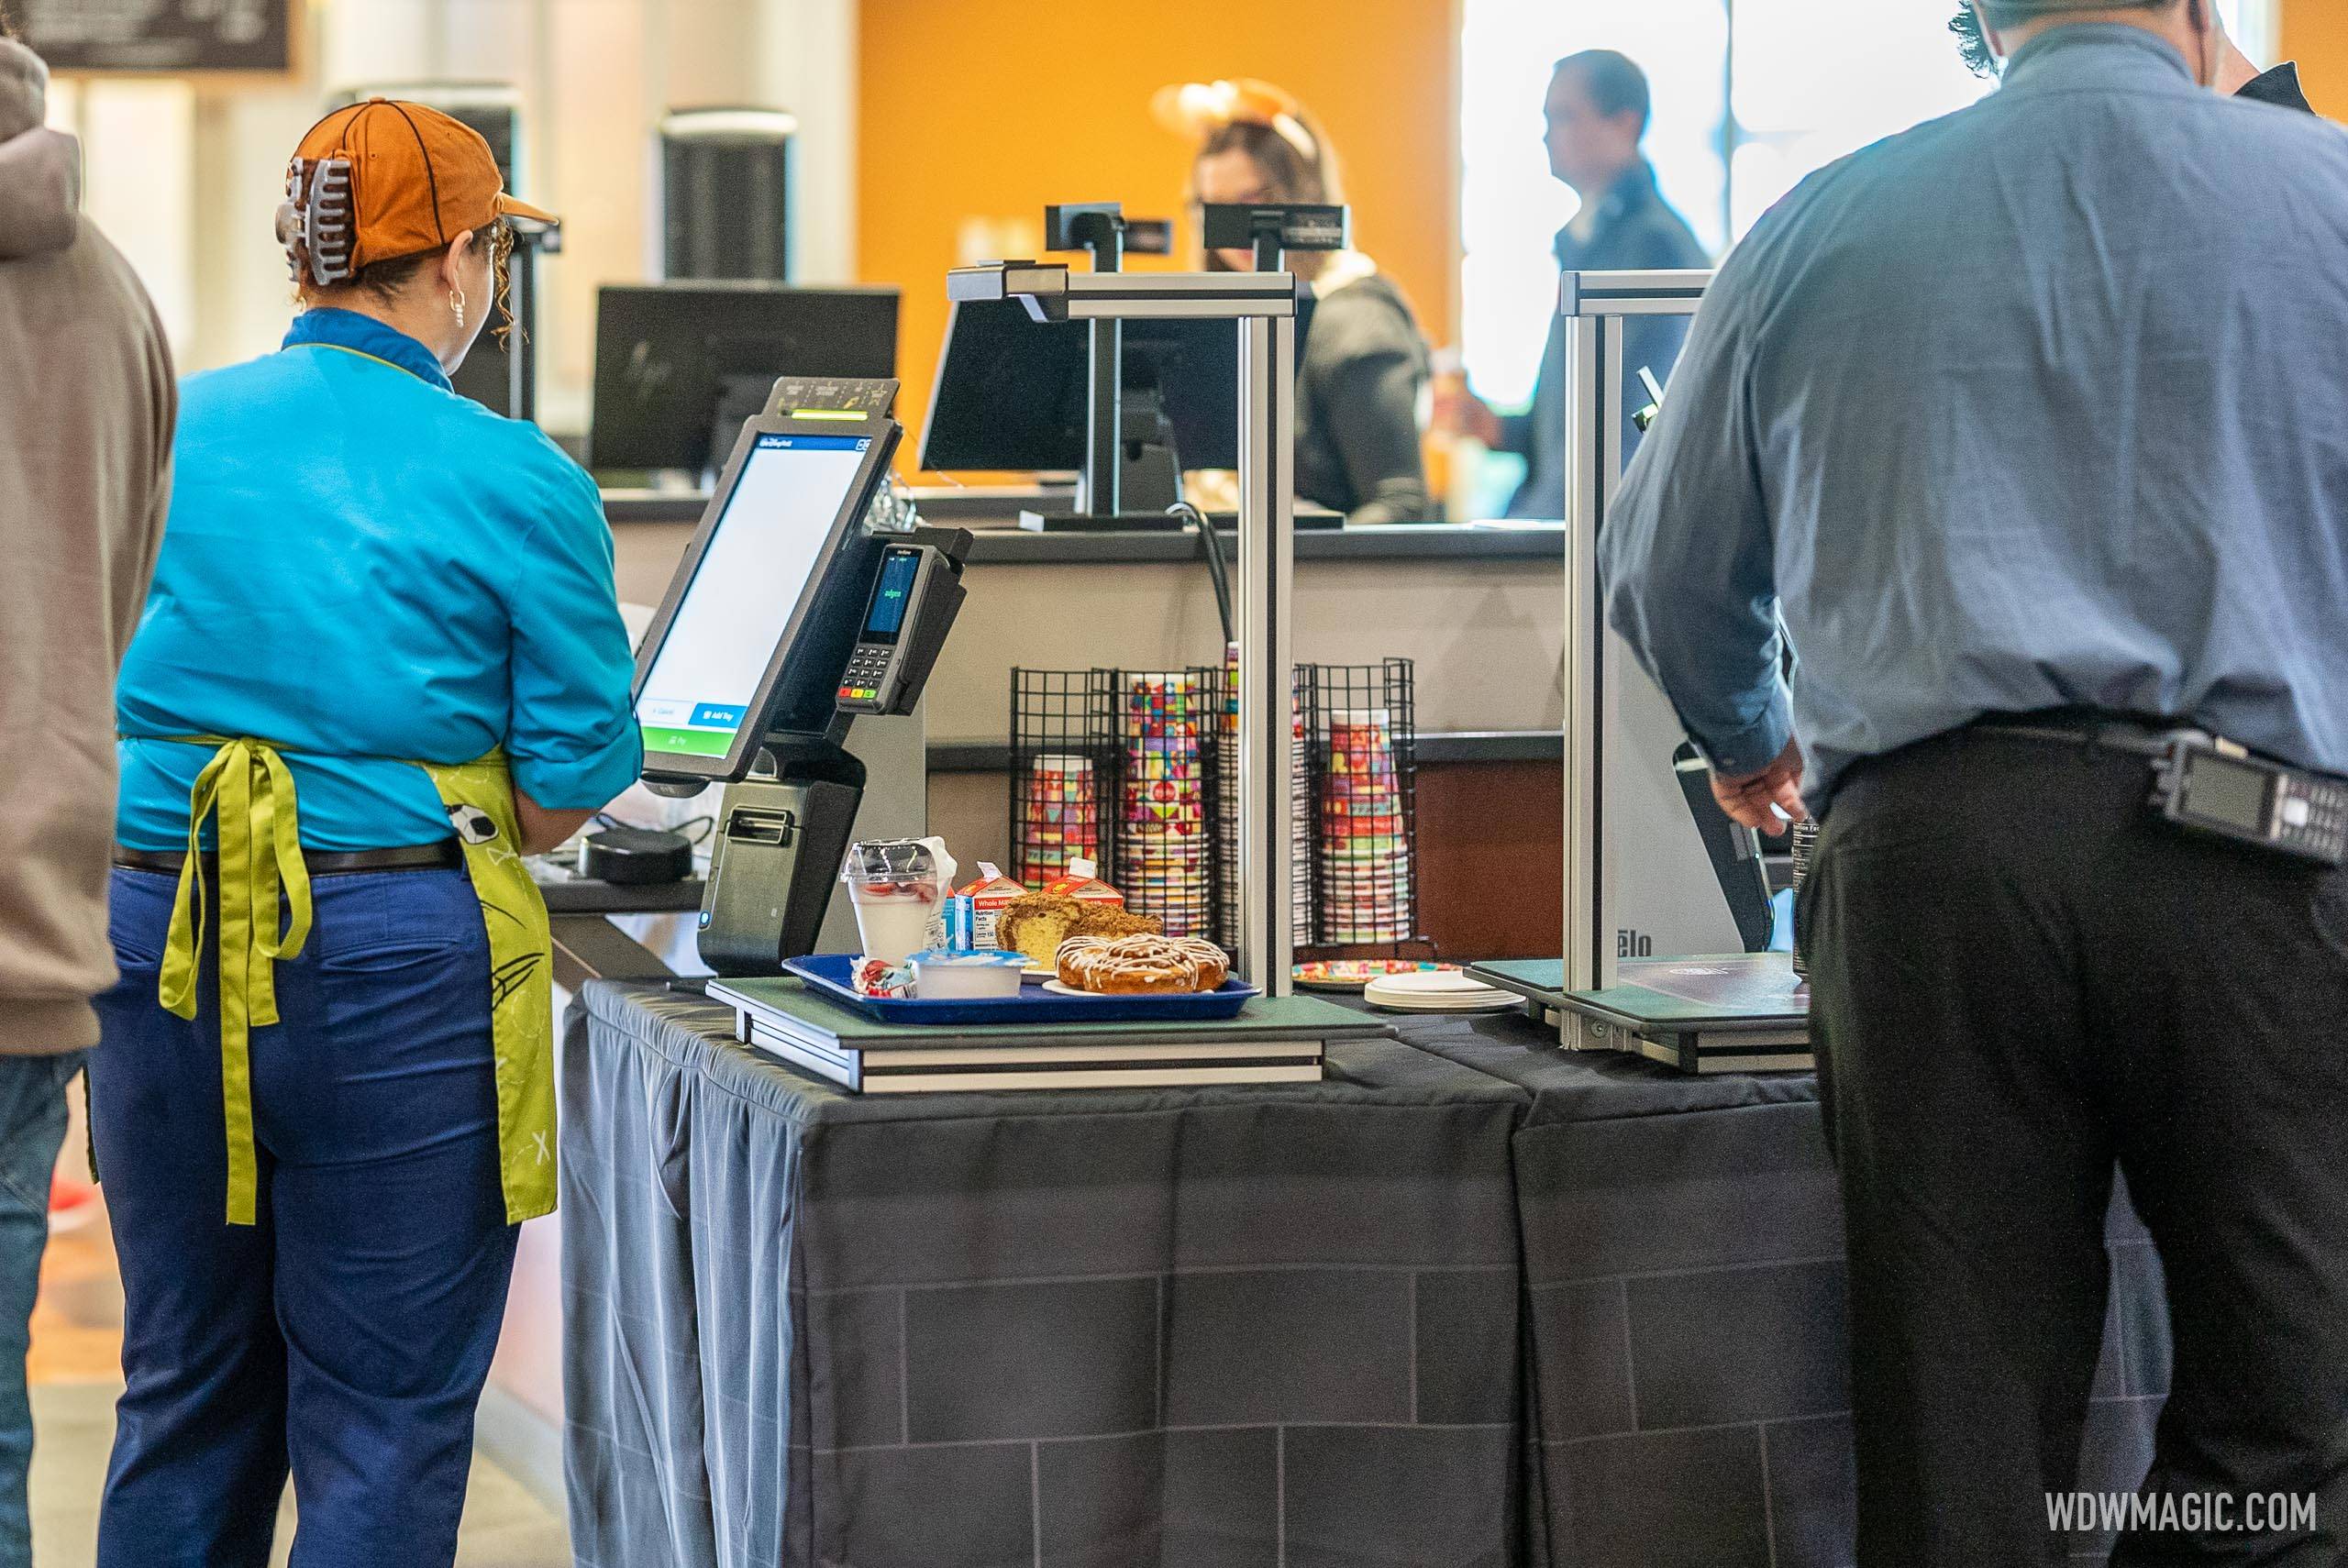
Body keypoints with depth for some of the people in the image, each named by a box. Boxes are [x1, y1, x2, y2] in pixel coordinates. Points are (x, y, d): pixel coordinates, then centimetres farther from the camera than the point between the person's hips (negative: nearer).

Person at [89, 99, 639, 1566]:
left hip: (156, 937, 4)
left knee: (187, 1393, 17)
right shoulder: (518, 482, -7)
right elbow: (569, 788, -5)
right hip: (394, 956, -4)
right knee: (382, 1417, 4)